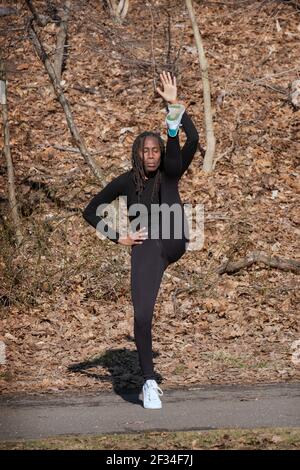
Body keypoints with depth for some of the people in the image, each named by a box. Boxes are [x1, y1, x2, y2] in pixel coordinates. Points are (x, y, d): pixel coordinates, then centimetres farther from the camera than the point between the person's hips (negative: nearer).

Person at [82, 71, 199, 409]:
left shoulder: (169, 174, 10)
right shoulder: (127, 181, 9)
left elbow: (193, 140, -6)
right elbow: (91, 211, 12)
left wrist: (174, 105, -14)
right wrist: (118, 238, 2)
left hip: (172, 245, 0)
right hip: (144, 251, 0)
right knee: (142, 316, -9)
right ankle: (149, 383, 3)